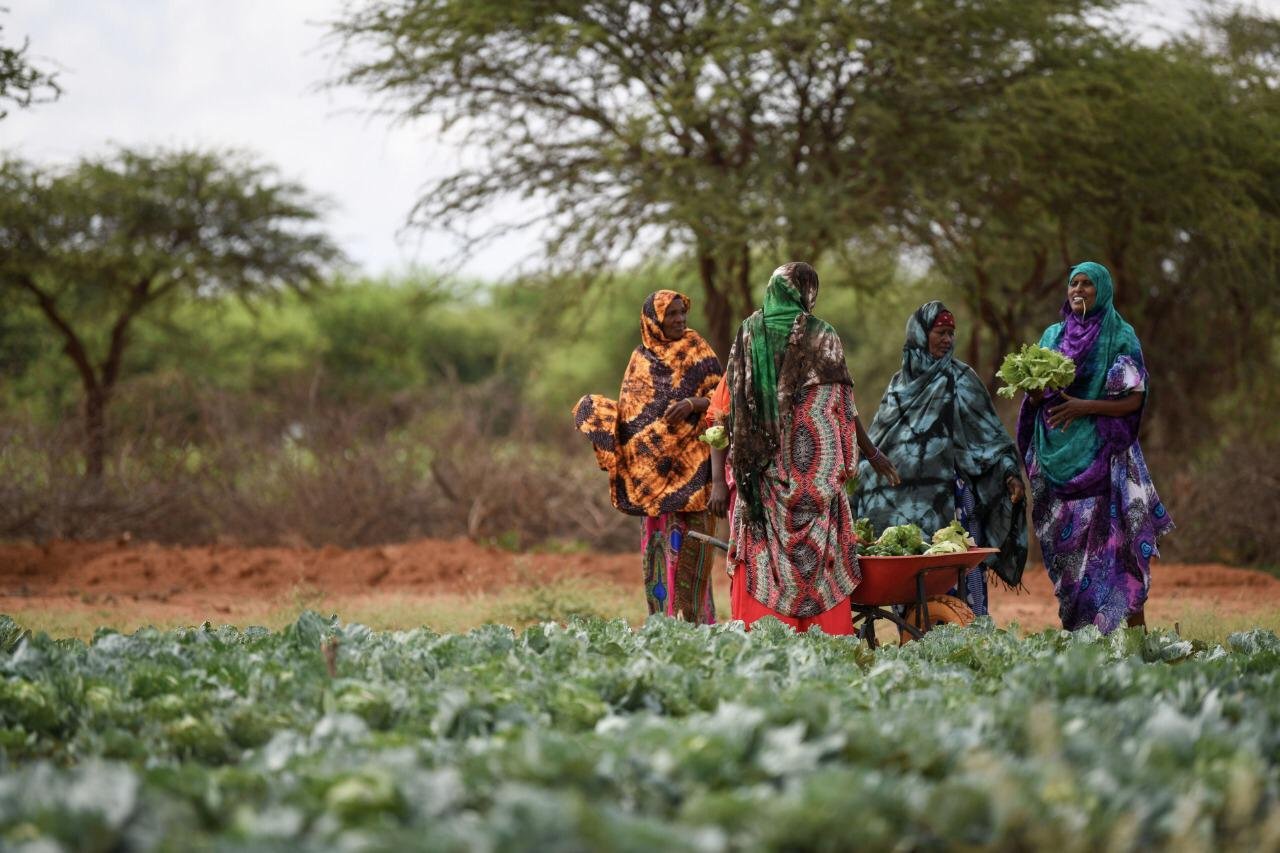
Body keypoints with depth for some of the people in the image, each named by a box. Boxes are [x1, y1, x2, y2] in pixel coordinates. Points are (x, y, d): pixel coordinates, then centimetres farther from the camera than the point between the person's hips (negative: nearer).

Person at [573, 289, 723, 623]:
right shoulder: (641, 359, 12)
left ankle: (696, 617, -4)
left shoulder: (698, 352, 3)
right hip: (653, 464, 3)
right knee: (658, 535, 2)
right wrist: (598, 412, -6)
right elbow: (631, 411, 12)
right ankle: (662, 617, 7)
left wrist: (693, 403, -20)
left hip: (690, 460, -3)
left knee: (688, 535, -8)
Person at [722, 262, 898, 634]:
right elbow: (845, 407, 2)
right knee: (816, 556, 2)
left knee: (761, 556, 4)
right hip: (815, 465, -2)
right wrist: (872, 453, 15)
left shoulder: (748, 334, 5)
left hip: (761, 468, 2)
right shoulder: (821, 336, -2)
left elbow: (727, 404, 3)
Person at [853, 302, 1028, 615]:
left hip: (948, 493, -3)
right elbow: (877, 440, 21)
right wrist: (859, 480, 19)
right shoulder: (901, 382, 14)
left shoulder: (959, 378, 4)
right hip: (904, 496, 4)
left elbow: (989, 431, 0)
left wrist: (1009, 472, -11)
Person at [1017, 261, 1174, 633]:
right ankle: (1075, 628, 4)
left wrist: (1084, 407, -17)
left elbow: (1134, 399, -4)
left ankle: (1135, 627, -9)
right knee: (1067, 542, 1)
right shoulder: (1053, 335, 15)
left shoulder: (1120, 337, 1)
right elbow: (1036, 398, 15)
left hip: (1102, 454, -4)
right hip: (1057, 454, 4)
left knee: (1113, 538, -11)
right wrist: (1036, 390, -9)